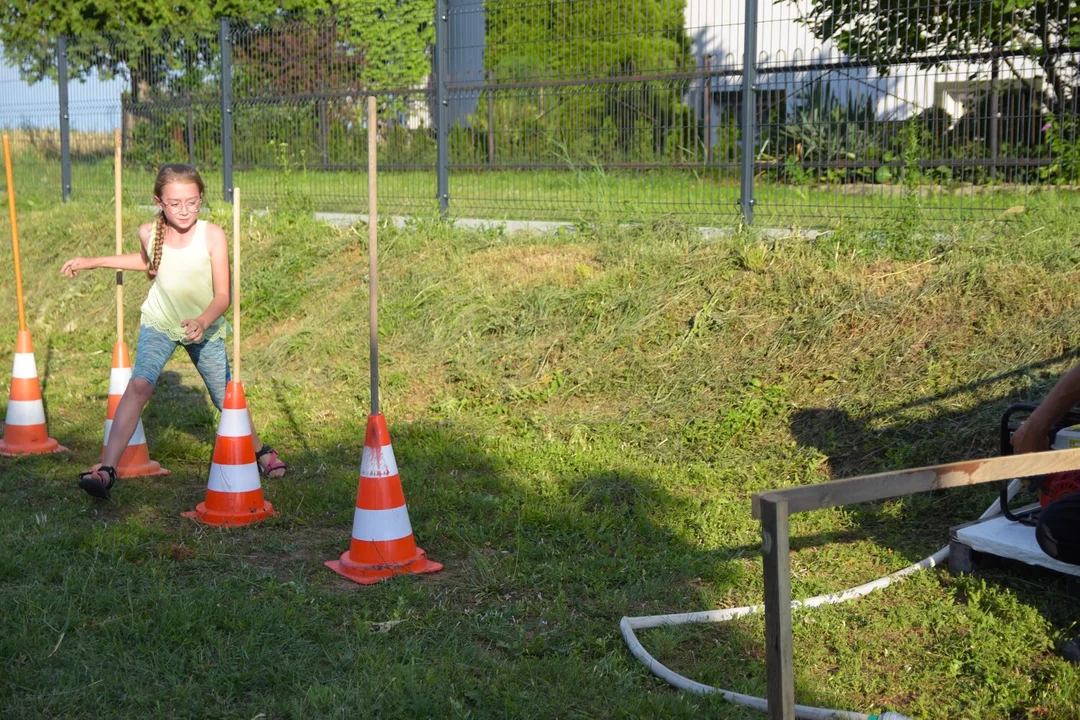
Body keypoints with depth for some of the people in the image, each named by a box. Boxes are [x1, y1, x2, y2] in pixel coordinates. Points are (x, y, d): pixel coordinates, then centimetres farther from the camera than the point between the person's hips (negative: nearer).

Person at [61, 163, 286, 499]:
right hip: (159, 324, 1)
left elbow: (223, 295, -24)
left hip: (205, 329, -1)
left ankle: (259, 451, 38)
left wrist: (203, 321, -44)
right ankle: (107, 470, -27)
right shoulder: (149, 233, -11)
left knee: (226, 397, 9)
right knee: (139, 384, -23)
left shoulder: (212, 235, -21)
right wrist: (93, 262, 13)